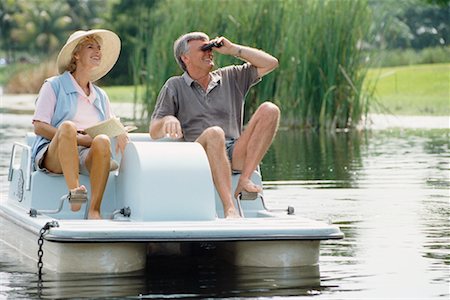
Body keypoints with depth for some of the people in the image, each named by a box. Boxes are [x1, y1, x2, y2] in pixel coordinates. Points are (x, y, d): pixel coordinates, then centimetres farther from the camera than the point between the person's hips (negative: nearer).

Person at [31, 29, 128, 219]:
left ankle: (94, 211, -40)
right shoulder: (54, 86, 10)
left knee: (102, 141, -33)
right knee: (68, 126, -35)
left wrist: (121, 135, -4)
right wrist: (78, 139, -12)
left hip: (88, 156, 3)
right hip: (53, 156, -3)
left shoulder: (100, 95, 26)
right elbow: (39, 127, 0)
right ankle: (74, 192, -48)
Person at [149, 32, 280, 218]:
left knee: (270, 110, -16)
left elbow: (270, 63, 17)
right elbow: (154, 132, 7)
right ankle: (229, 209, -48)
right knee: (214, 133, -38)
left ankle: (244, 180, -26)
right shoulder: (174, 87, 14)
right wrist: (168, 121, -17)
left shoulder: (230, 77, 23)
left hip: (235, 154, 3)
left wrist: (233, 49, 13)